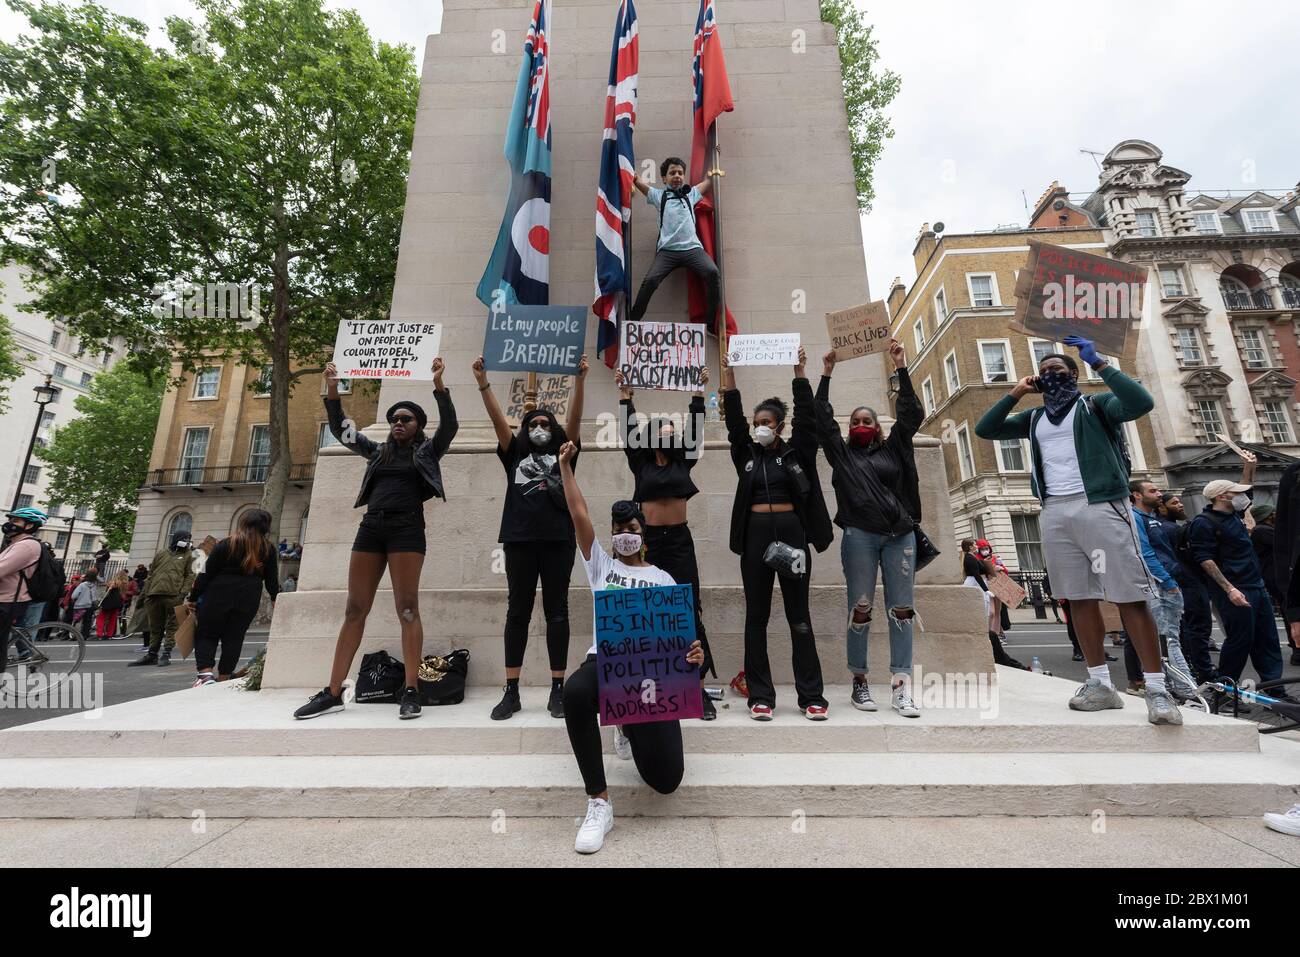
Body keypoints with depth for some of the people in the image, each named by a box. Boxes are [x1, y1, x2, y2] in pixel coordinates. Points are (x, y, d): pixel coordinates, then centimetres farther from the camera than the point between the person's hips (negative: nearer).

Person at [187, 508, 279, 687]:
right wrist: (275, 599, 17)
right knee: (234, 638, 10)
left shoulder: (225, 545, -5)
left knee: (206, 634, 12)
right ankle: (223, 679, 14)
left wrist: (192, 597, 6)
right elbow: (272, 578, 5)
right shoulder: (268, 549, -1)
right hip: (248, 599, 2)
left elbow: (206, 574, -3)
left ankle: (205, 673, -5)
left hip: (219, 596, -1)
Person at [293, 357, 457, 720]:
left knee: (407, 609, -7)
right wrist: (332, 388, 11)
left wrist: (438, 383, -15)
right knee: (354, 610, 4)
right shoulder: (377, 451, 21)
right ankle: (333, 693, 10)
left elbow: (449, 425, -6)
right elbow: (340, 429, 21)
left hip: (407, 528, -5)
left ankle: (411, 691, -4)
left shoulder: (427, 450, 9)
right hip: (370, 527, 5)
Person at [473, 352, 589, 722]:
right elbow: (498, 420, 5)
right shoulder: (515, 455, 17)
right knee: (517, 612, 5)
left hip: (558, 541, -1)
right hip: (519, 541, 1)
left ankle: (558, 690, 11)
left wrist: (579, 381, -11)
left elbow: (575, 418, 1)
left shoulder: (564, 454, 14)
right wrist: (483, 383, -6)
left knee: (557, 612, 4)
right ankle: (511, 692, 13)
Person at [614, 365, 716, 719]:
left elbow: (695, 427, 6)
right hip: (648, 540, 0)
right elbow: (629, 431, 2)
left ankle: (699, 689, 3)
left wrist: (699, 390, 6)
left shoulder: (684, 461, 10)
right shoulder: (640, 464, 7)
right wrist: (624, 393, 2)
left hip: (680, 541, 1)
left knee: (690, 612, -2)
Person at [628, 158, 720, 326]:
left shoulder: (691, 193, 26)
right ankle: (633, 321, -9)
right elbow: (635, 179, 19)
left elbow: (710, 181, 37)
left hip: (692, 247, 1)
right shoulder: (658, 195, 21)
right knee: (650, 280, -24)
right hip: (667, 250, -1)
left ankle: (713, 322, -17)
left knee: (713, 272, -25)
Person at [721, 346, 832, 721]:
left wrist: (800, 370, 0)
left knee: (799, 615, 4)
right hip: (755, 535, 2)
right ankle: (760, 696, 11)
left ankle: (811, 696, 13)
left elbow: (807, 415, 1)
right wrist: (728, 372, 1)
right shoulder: (746, 454, 10)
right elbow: (733, 417, 4)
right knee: (756, 617, 4)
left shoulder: (797, 452, 7)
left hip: (791, 532, -1)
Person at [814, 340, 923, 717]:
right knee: (860, 609, 2)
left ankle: (901, 688, 5)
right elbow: (822, 420, 9)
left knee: (901, 610, 0)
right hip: (859, 536, -1)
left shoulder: (893, 449, 16)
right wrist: (826, 374, 9)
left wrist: (901, 368, 10)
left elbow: (911, 413, 12)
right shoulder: (842, 453, 13)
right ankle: (859, 683, 11)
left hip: (899, 535, 2)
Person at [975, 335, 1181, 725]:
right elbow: (985, 430, 17)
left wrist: (1099, 362, -9)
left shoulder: (1096, 405, 7)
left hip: (1100, 506, -4)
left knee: (1130, 597, -5)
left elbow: (1142, 403, -12)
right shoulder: (1034, 418, 20)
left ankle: (1157, 689, 2)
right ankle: (1100, 684, 12)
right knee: (1079, 598, 5)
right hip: (1055, 513, 5)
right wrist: (1015, 394, 10)